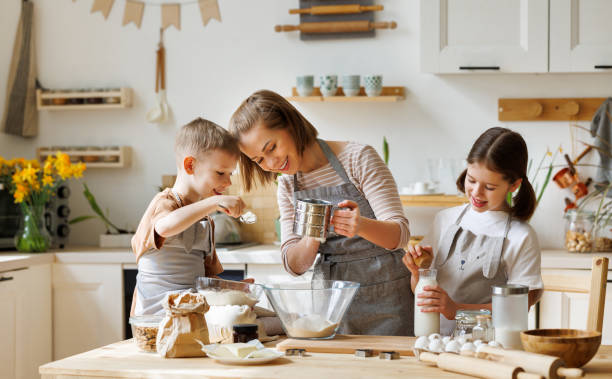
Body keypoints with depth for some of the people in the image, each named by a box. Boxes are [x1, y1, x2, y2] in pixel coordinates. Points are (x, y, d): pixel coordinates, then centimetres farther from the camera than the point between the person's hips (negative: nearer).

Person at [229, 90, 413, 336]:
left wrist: (361, 225, -34)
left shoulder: (358, 159, -9)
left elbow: (400, 233, -13)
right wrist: (312, 240, -21)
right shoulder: (287, 186, 7)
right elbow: (294, 265, 2)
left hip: (383, 297, -4)